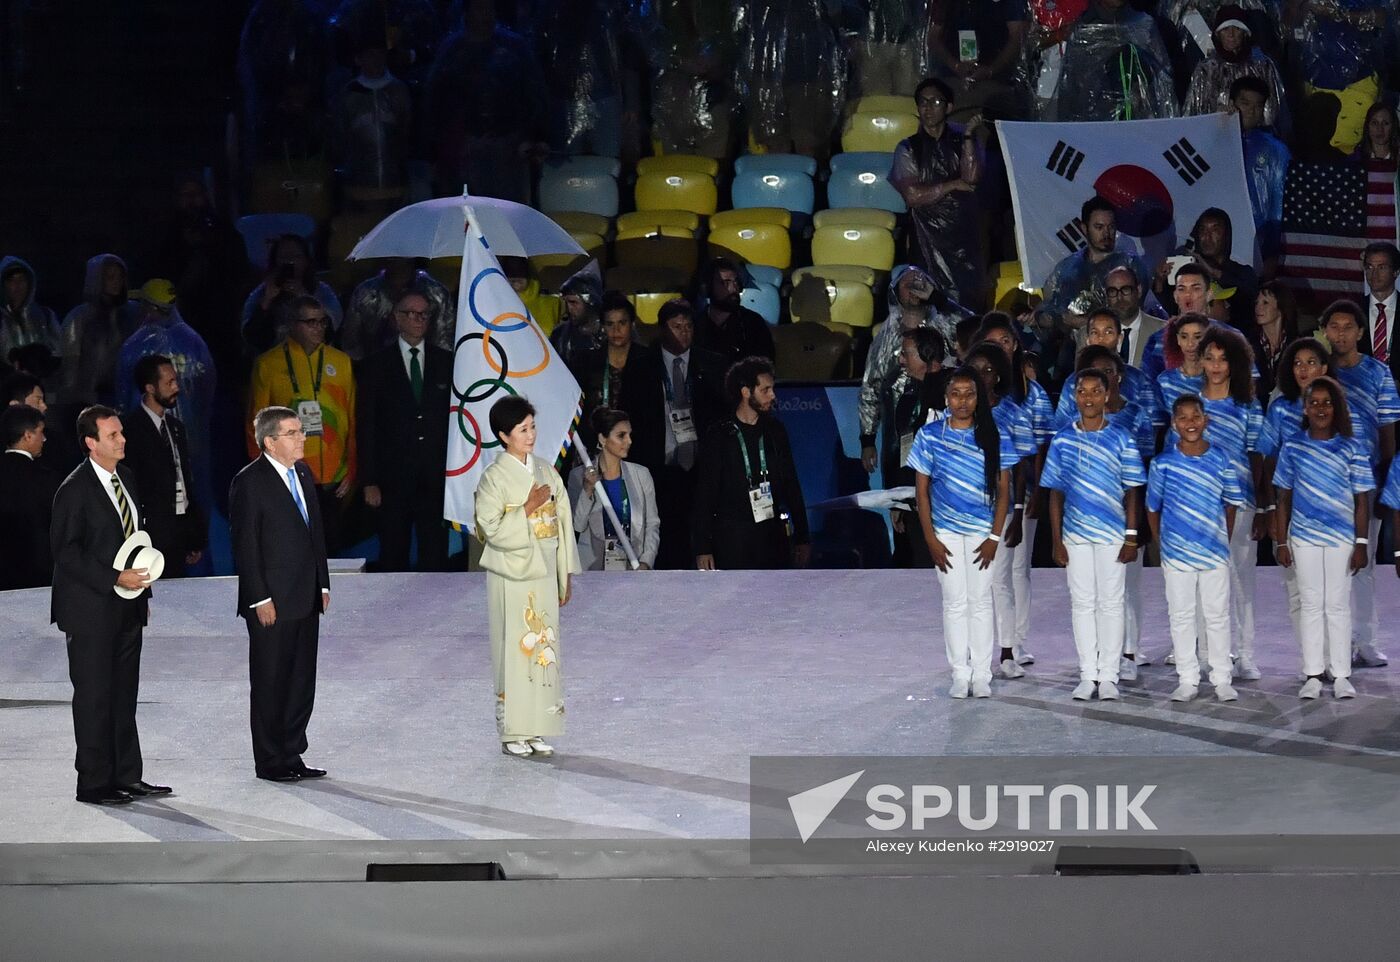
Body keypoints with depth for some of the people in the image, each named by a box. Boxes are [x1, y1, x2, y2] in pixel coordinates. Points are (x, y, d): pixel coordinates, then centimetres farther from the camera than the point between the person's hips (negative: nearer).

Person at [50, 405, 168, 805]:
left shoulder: (126, 479, 11)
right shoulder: (75, 489, -13)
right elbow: (65, 550, -16)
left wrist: (142, 579, 11)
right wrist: (114, 577, -21)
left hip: (127, 606, 8)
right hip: (92, 610, -8)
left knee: (124, 695, 12)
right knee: (94, 696, -3)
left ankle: (127, 776, 18)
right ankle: (94, 783, 2)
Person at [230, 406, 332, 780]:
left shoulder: (303, 474, 12)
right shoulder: (250, 482, -12)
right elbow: (245, 545, -13)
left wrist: (322, 584, 13)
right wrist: (260, 599, -16)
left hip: (305, 600, 8)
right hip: (272, 603, -7)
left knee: (302, 682, 11)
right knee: (271, 683, 1)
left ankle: (291, 755, 19)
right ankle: (270, 761, 9)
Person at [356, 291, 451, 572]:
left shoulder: (446, 362, 8)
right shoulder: (377, 365, 3)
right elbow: (365, 426, 1)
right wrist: (369, 481, -5)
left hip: (437, 476, 1)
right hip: (394, 478, -1)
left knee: (435, 556, 1)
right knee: (393, 557, 3)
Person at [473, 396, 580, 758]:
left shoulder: (546, 471, 8)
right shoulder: (495, 477, -8)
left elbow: (562, 524, 11)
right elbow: (493, 529, -14)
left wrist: (566, 574, 9)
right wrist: (528, 509, -17)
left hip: (543, 575, 5)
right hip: (511, 576, -5)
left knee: (544, 648, 6)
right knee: (514, 650, -3)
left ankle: (536, 730, 13)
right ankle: (512, 733, 4)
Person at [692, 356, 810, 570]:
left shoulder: (775, 431, 10)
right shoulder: (718, 436, -2)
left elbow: (792, 487, 15)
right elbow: (704, 495, -3)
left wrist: (802, 538, 13)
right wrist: (702, 548, -7)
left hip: (772, 536, 4)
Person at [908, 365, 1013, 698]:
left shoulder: (995, 438, -1)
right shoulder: (930, 436, -1)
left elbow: (1004, 490, 1)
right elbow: (922, 490, 2)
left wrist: (994, 537, -6)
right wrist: (930, 539, -3)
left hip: (982, 532, 0)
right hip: (946, 532, 0)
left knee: (981, 601, 3)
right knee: (954, 602, 3)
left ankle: (981, 676, 7)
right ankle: (960, 675, 8)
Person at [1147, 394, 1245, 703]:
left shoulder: (1220, 461, -1)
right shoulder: (1163, 463, -4)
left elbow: (1230, 506, 8)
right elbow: (1153, 509, 5)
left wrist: (1224, 543, 6)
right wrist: (1162, 546, 4)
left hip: (1215, 553, 0)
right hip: (1176, 554, 0)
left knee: (1218, 616, 6)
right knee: (1181, 616, 6)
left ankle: (1222, 680, 13)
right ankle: (1187, 680, 13)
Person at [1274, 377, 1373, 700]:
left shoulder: (1352, 449, -1)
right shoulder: (1292, 447, 2)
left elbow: (1362, 500, 0)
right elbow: (1284, 498, 6)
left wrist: (1361, 544, -5)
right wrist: (1282, 543, 3)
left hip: (1341, 539, -1)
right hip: (1304, 538, 1)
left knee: (1338, 605, 4)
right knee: (1311, 604, 6)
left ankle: (1341, 675, 9)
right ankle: (1313, 675, 10)